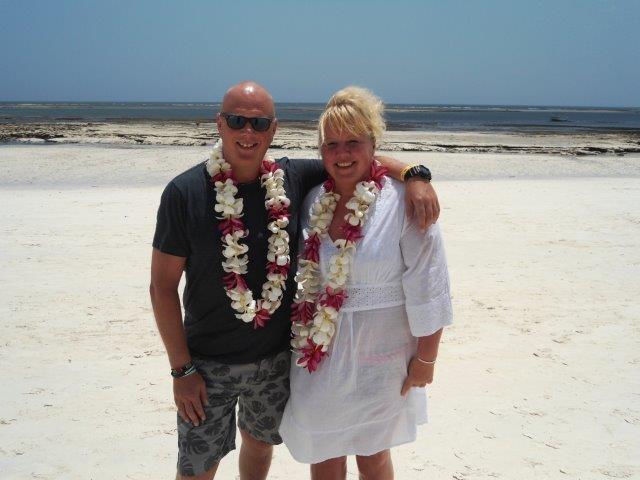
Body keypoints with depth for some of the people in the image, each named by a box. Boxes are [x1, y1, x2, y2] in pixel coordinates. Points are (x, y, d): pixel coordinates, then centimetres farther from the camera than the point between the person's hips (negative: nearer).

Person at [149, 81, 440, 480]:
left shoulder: (292, 179, -6)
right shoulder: (185, 193, -15)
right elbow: (163, 285, -11)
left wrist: (414, 175, -19)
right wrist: (181, 370, -12)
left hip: (278, 355, 3)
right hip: (210, 362, -3)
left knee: (260, 442, 24)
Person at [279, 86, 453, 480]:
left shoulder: (402, 203, -17)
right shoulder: (314, 201, 1)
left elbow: (428, 289, -14)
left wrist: (425, 359, -10)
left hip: (376, 356, -4)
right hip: (318, 354, 5)